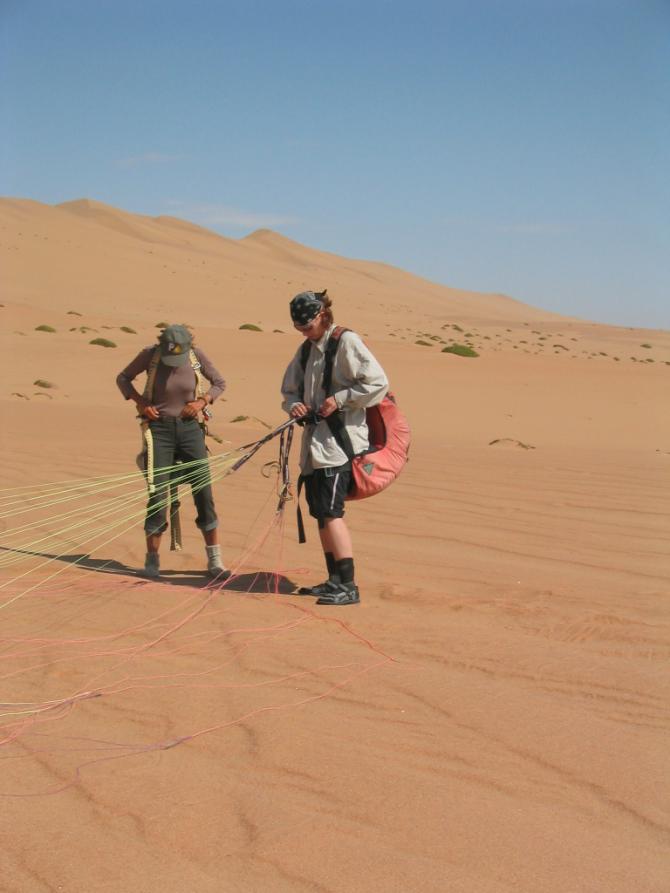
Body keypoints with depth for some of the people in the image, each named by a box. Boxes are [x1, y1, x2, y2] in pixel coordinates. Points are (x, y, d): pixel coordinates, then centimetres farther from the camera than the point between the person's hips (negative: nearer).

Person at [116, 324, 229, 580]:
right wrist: (140, 402, -9)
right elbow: (123, 378, 6)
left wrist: (203, 400, -8)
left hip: (189, 427, 2)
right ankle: (152, 558, 10)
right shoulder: (150, 355, -8)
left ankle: (214, 560, 8)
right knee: (158, 494, -4)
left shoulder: (196, 355, -4)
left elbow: (219, 382, 10)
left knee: (204, 492, 0)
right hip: (159, 427, -2)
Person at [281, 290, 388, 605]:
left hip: (340, 439, -9)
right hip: (315, 440, 9)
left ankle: (348, 586, -15)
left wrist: (339, 399, -17)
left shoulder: (346, 342, -8)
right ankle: (335, 581, 21)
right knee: (320, 512, 11)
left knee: (330, 511, -16)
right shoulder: (306, 349, 17)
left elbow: (378, 383, -14)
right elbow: (289, 389, 23)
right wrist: (294, 405, 0)